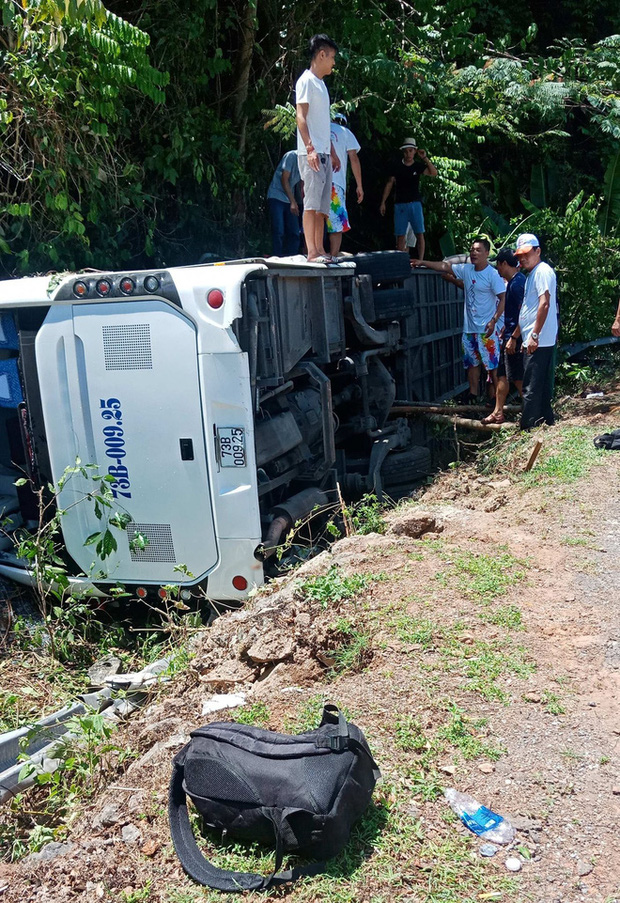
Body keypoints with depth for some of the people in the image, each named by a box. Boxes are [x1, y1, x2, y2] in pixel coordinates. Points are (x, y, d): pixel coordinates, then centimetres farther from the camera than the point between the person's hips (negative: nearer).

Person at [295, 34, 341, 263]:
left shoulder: (321, 84, 23)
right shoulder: (306, 81, -4)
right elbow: (301, 117, -14)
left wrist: (333, 153, 24)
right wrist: (310, 148, -24)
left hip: (323, 154, 9)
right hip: (311, 153, -9)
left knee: (322, 206, 6)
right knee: (311, 203, -12)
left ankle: (319, 250, 8)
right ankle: (312, 252, -15)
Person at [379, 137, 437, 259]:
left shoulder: (418, 166, 5)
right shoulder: (397, 166, 6)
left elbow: (434, 173, -9)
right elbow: (389, 184, 9)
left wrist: (425, 158, -15)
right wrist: (383, 203, 4)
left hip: (415, 203, 0)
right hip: (400, 204, 1)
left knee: (419, 234, -8)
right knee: (400, 235, 1)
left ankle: (420, 261, -7)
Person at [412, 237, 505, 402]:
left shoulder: (493, 275, -12)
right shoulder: (466, 270, 7)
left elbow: (503, 298, -15)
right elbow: (444, 266, 11)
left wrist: (493, 321, -23)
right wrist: (422, 262, 4)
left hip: (486, 329, -7)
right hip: (469, 328, 7)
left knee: (492, 365, -2)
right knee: (472, 362, 15)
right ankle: (473, 395, 25)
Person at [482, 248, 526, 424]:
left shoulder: (517, 283, -17)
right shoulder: (512, 282, 14)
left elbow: (523, 313, -22)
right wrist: (503, 331, 23)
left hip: (515, 338, -10)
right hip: (509, 337, 10)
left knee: (517, 378, -2)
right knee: (502, 375, 13)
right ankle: (498, 412, 19)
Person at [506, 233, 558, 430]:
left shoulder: (542, 271, -9)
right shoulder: (531, 274, 22)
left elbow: (544, 304, -21)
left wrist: (534, 335, -25)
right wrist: (514, 337, 27)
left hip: (539, 342, -10)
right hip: (533, 342, 10)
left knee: (531, 388, -8)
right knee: (542, 386, 15)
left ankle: (528, 428, -5)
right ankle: (546, 420, 22)